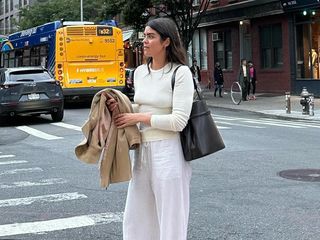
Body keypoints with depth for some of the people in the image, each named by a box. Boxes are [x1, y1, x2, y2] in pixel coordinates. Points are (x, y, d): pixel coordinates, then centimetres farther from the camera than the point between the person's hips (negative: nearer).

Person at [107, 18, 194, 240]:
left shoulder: (181, 73, -11)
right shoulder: (140, 72, 10)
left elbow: (178, 121, -17)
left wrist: (139, 118, -12)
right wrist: (121, 107, 1)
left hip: (168, 152, -7)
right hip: (143, 150, 7)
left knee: (171, 221, 4)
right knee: (136, 217, 14)